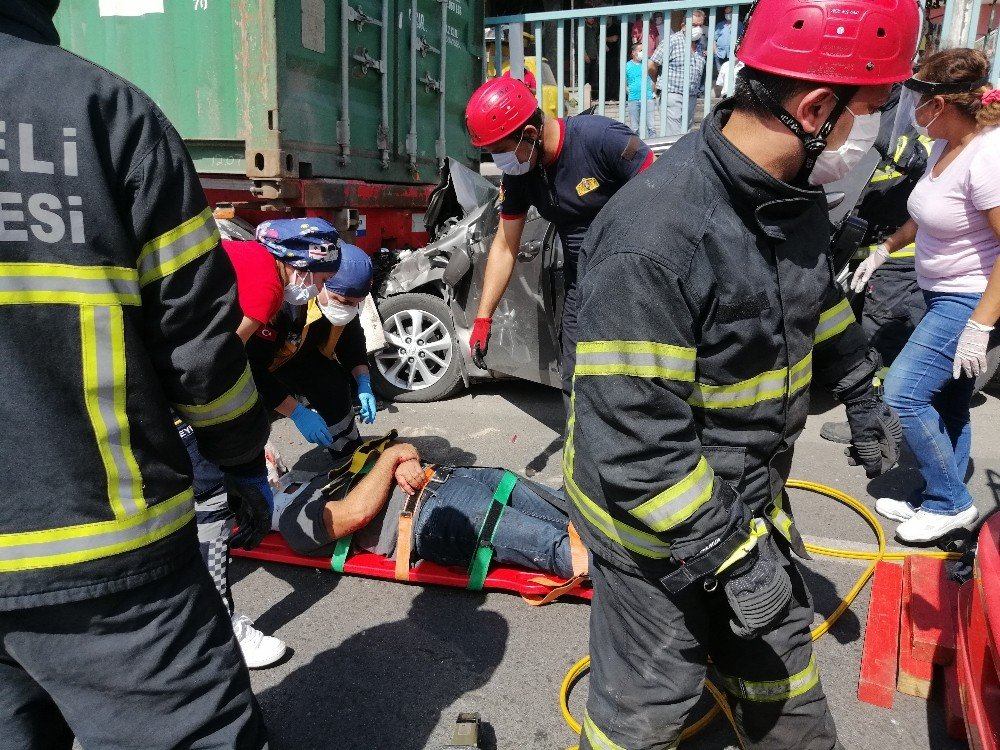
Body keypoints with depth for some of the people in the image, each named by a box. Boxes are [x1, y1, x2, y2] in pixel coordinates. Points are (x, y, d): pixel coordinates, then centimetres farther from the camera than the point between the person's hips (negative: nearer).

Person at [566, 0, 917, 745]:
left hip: (749, 499, 8)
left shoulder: (793, 194, -3)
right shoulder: (653, 237, -32)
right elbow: (633, 440, -30)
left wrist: (864, 398, 27)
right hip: (658, 522, -7)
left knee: (780, 661, 27)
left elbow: (820, 300, 18)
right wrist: (728, 554, -23)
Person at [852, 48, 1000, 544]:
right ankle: (937, 500, 26)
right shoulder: (945, 146, 5)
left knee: (903, 392, -12)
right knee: (945, 403, 14)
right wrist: (882, 251, 22)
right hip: (943, 297, 9)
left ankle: (951, 503, 6)